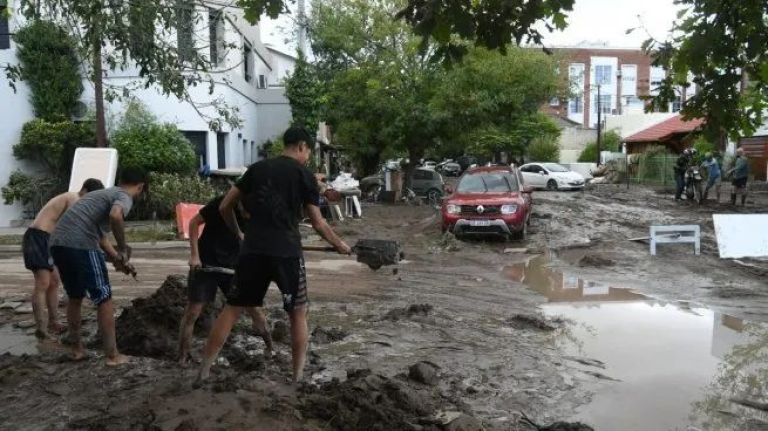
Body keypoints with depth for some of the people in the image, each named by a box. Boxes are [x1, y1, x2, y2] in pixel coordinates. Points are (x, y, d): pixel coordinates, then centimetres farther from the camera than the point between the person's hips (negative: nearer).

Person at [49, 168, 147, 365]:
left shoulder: (103, 194, 30)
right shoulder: (124, 198, 1)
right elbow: (115, 216, -24)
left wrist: (118, 259, 38)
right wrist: (124, 249, -11)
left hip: (58, 243, 9)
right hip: (80, 246, -9)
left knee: (75, 297, 24)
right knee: (104, 299, 3)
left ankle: (77, 349, 33)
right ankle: (112, 355, 8)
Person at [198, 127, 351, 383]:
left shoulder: (257, 168, 12)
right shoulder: (304, 174, 2)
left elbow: (225, 206, 14)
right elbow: (318, 223, 1)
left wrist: (238, 233, 30)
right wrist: (339, 244, 16)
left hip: (253, 251, 3)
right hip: (286, 252, -3)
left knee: (232, 309, 13)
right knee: (298, 313, 13)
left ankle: (204, 372, 16)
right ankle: (298, 377, 15)